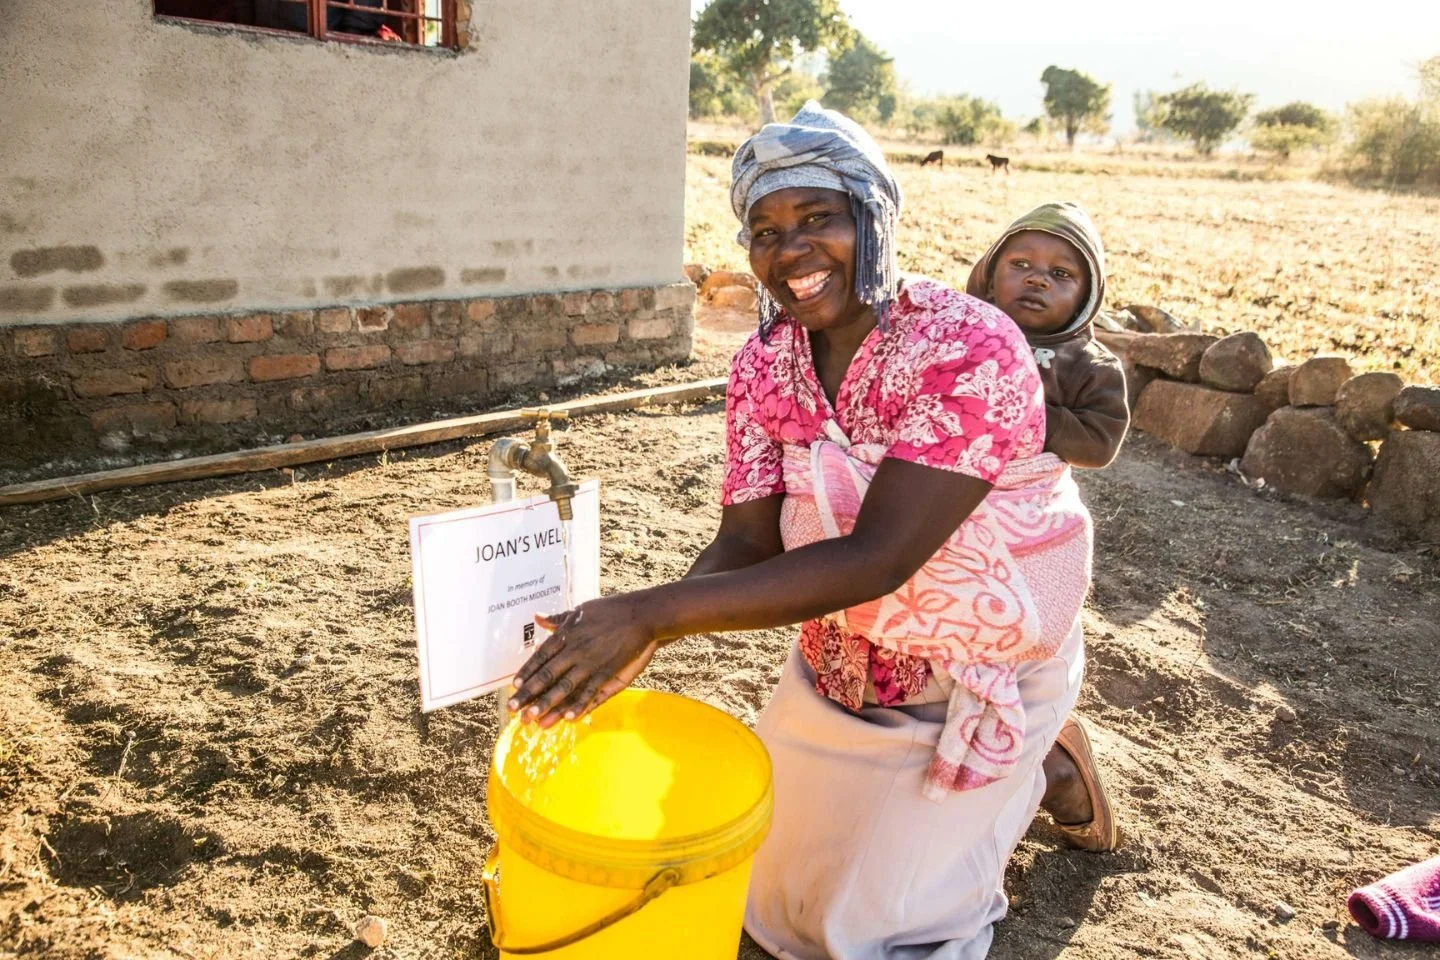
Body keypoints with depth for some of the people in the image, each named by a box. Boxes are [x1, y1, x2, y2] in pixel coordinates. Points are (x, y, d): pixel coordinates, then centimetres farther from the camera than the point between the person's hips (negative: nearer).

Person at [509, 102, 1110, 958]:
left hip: (976, 683, -5)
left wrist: (652, 613, -40)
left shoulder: (970, 351, -28)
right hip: (842, 662, 6)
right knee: (768, 888, 22)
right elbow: (746, 545, -12)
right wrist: (630, 639, -31)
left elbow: (877, 558, -35)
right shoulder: (764, 367, -9)